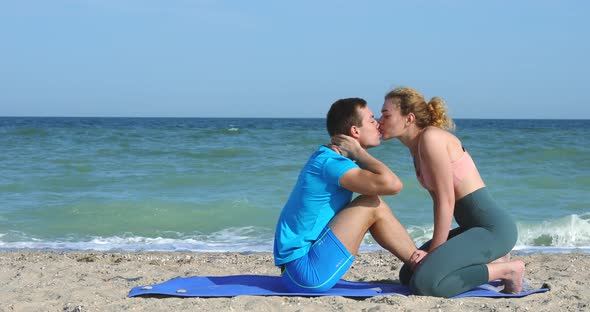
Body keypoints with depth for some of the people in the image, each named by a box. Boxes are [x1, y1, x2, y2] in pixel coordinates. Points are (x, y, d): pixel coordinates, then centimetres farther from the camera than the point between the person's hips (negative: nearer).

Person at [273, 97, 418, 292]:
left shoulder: (326, 157, 14)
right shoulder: (330, 162, -17)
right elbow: (391, 185, -28)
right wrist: (359, 153, -12)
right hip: (307, 273, -10)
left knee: (372, 206, 16)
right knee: (373, 206, -12)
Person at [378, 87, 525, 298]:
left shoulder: (431, 137, -15)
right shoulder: (416, 146, 12)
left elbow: (446, 201, -18)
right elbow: (440, 201, 11)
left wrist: (433, 253, -14)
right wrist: (433, 251, 1)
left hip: (493, 228, -10)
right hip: (473, 228, 10)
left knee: (423, 282, -23)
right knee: (408, 275, 11)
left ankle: (506, 270, -7)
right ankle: (492, 263, 13)